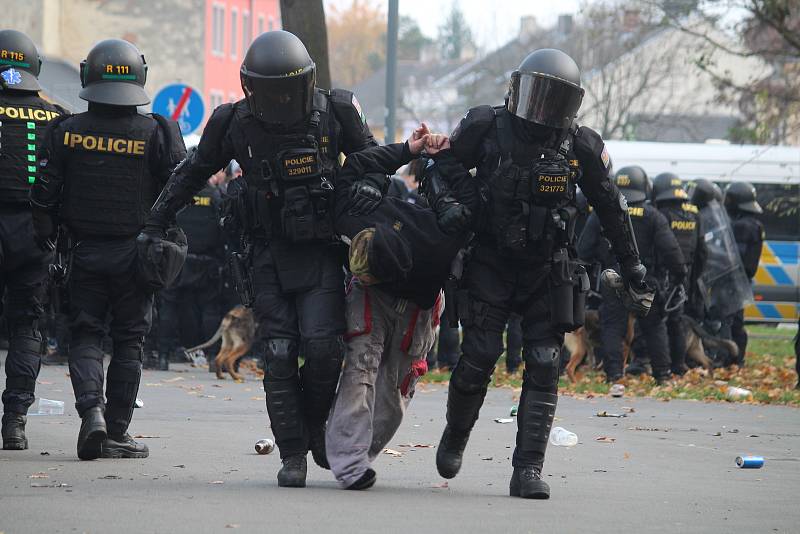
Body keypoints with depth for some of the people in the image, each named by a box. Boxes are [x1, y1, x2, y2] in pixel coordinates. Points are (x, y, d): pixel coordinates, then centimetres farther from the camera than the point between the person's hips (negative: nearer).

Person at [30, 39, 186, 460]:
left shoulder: (66, 132, -4)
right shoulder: (157, 134, -7)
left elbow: (44, 193, -2)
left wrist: (46, 235, 12)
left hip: (85, 251, 0)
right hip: (136, 252, 0)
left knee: (85, 336, 9)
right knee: (128, 341, 8)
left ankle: (91, 408, -15)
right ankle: (116, 433, 9)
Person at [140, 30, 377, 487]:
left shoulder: (335, 114, -6)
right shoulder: (235, 124, -4)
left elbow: (369, 154, 11)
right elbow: (194, 172, 12)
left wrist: (370, 181, -11)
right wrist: (156, 223, 14)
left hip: (322, 251, -1)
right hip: (271, 256, 1)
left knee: (323, 344, -15)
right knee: (279, 356, -5)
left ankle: (316, 422, 11)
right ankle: (293, 454, 3)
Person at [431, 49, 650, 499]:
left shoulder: (582, 149, -4)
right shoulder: (487, 129, -7)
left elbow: (612, 209, 8)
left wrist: (634, 271, 13)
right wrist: (450, 202, -12)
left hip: (548, 271, 1)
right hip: (490, 264, -1)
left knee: (544, 367, -8)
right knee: (480, 356, -8)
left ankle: (528, 471, -7)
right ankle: (456, 436, 21)